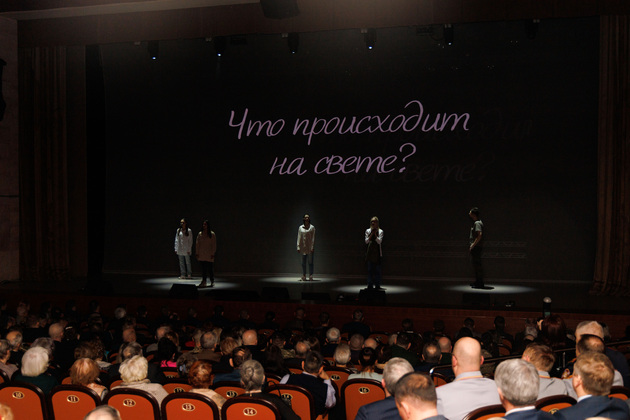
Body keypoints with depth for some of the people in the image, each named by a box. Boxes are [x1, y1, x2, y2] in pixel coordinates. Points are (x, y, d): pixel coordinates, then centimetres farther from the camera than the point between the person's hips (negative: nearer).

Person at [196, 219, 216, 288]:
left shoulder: (212, 234, -1)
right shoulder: (200, 234, 8)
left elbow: (214, 245, -2)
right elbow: (197, 244, 10)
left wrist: (213, 253, -7)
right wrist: (197, 253, 4)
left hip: (209, 255, -3)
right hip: (202, 255, 3)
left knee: (210, 268, -1)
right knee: (203, 268, 3)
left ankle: (212, 282, 10)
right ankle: (204, 282, 7)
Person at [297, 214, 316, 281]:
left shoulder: (312, 227, 2)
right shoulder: (300, 227, 8)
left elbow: (313, 238, -3)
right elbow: (299, 237, 7)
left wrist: (312, 247, -10)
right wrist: (298, 247, 0)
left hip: (310, 247, -2)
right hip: (303, 247, 2)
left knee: (310, 262, -3)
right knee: (303, 262, 4)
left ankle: (310, 277, 1)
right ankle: (303, 277, 10)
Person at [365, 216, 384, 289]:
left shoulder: (380, 231, -1)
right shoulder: (368, 231, 5)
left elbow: (379, 241, -9)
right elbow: (366, 241, -2)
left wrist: (375, 234, -17)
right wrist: (371, 234, -12)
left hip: (377, 251, -2)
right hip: (370, 251, 2)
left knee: (378, 269, -1)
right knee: (370, 269, 3)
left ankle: (377, 285, 5)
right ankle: (370, 285, 8)